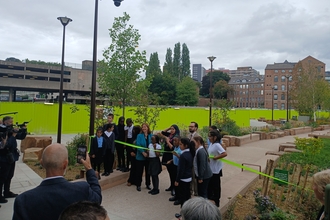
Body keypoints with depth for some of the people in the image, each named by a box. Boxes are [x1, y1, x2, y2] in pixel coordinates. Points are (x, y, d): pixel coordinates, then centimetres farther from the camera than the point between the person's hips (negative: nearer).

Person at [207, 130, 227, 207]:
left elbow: (224, 154, -32)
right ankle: (210, 197, 38)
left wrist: (216, 157, -26)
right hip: (210, 168, 9)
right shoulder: (211, 144, 6)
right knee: (210, 184, 21)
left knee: (216, 185, 6)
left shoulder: (217, 145, -21)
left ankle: (216, 201, 21)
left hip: (216, 169, -9)